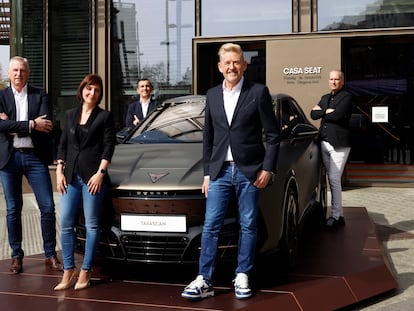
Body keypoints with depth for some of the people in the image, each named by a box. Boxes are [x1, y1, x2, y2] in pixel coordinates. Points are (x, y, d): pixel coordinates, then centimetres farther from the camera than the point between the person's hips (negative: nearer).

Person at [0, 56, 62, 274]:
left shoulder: (40, 95, 5)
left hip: (35, 157, 0)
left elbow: (46, 125, -10)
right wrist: (32, 125, -17)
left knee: (48, 207, 0)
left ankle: (50, 255, 12)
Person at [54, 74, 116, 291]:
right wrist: (59, 171, 6)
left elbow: (108, 146, -3)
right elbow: (63, 144, 16)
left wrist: (100, 173, -12)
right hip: (71, 176, 4)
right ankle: (68, 271, 7)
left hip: (93, 176, -4)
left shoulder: (104, 116, 3)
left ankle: (85, 271, 7)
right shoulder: (70, 115, 16)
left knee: (92, 224, 0)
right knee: (66, 222, 0)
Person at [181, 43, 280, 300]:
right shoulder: (212, 95, 10)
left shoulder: (258, 92, -2)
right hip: (220, 171, 3)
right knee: (210, 226, 0)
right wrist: (207, 173, 11)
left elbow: (273, 135, -2)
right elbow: (208, 138, 14)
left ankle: (242, 277, 18)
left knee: (248, 226, 6)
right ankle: (204, 280, 4)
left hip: (249, 171, -3)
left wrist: (268, 168, -8)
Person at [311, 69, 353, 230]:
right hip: (325, 143, 7)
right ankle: (339, 216, 15)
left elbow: (337, 116, -18)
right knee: (333, 180, 9)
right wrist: (326, 111, -8)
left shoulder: (346, 97, -4)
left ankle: (335, 216, -3)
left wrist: (321, 111, -4)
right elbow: (313, 114, 7)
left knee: (334, 179, -10)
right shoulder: (325, 98, 19)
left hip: (339, 144, -7)